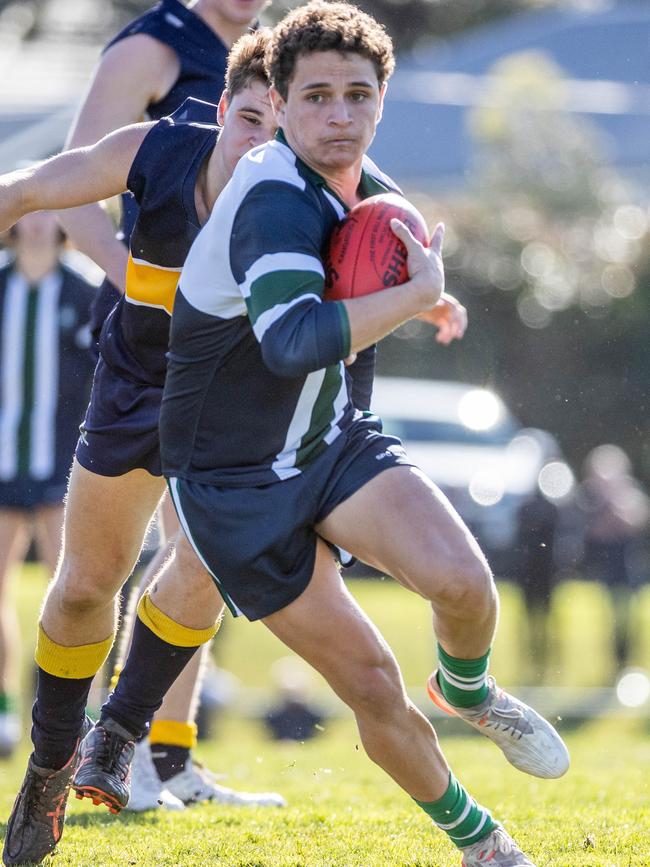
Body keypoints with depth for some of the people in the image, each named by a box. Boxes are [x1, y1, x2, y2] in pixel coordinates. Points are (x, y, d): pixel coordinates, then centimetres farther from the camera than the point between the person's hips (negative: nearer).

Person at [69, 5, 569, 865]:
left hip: (333, 441, 6)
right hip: (234, 483, -6)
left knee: (461, 580, -19)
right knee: (371, 683, -6)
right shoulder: (274, 203, -30)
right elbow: (293, 344, -48)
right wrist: (418, 293, -39)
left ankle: (467, 689, 15)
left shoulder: (364, 186, -2)